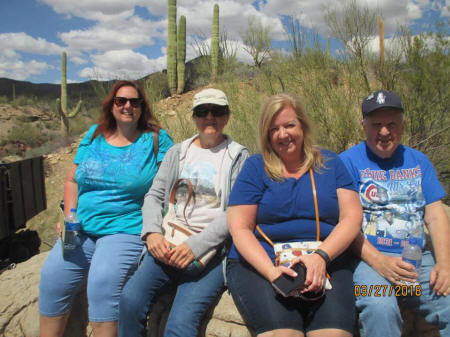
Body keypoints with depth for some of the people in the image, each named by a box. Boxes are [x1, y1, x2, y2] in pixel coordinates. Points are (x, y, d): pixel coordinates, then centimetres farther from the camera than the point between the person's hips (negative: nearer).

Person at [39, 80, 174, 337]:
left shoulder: (156, 139, 1)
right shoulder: (94, 135, 14)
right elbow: (72, 181, 17)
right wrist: (69, 216, 1)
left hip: (126, 230, -4)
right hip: (82, 229, 5)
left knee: (104, 280, -27)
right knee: (52, 276, -13)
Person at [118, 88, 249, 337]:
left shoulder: (238, 157, 5)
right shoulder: (177, 153, 18)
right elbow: (154, 195, 14)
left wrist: (196, 246, -16)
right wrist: (152, 232, -6)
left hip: (211, 249, -3)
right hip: (168, 243, 4)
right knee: (130, 299, -22)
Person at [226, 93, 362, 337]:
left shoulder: (329, 163, 14)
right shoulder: (255, 167, 7)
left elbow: (352, 218, 5)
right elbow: (240, 228, 0)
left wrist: (321, 257, -13)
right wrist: (272, 271, -16)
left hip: (326, 261, 2)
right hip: (259, 263, -1)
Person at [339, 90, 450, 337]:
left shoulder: (418, 161, 16)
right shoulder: (349, 161, 1)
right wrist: (378, 261, -19)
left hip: (418, 259, 5)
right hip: (368, 258, -4)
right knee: (379, 308, -33)